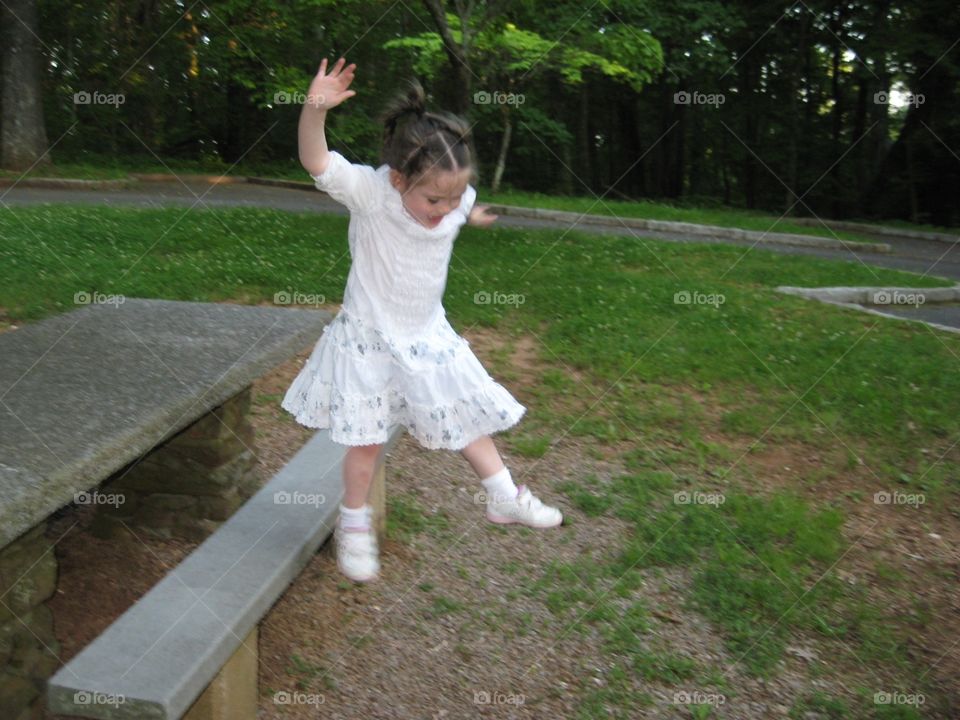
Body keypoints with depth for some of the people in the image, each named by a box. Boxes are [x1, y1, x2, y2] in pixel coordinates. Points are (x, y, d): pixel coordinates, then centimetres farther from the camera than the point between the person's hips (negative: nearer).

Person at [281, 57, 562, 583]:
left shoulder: (455, 199, -8)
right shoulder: (369, 192, -23)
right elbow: (315, 161, -36)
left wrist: (472, 215, 38)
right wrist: (315, 109, -53)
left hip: (429, 337, 5)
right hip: (370, 339, -4)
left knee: (468, 417, 15)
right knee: (366, 439, 6)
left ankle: (503, 497, 34)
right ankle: (353, 524, 27)